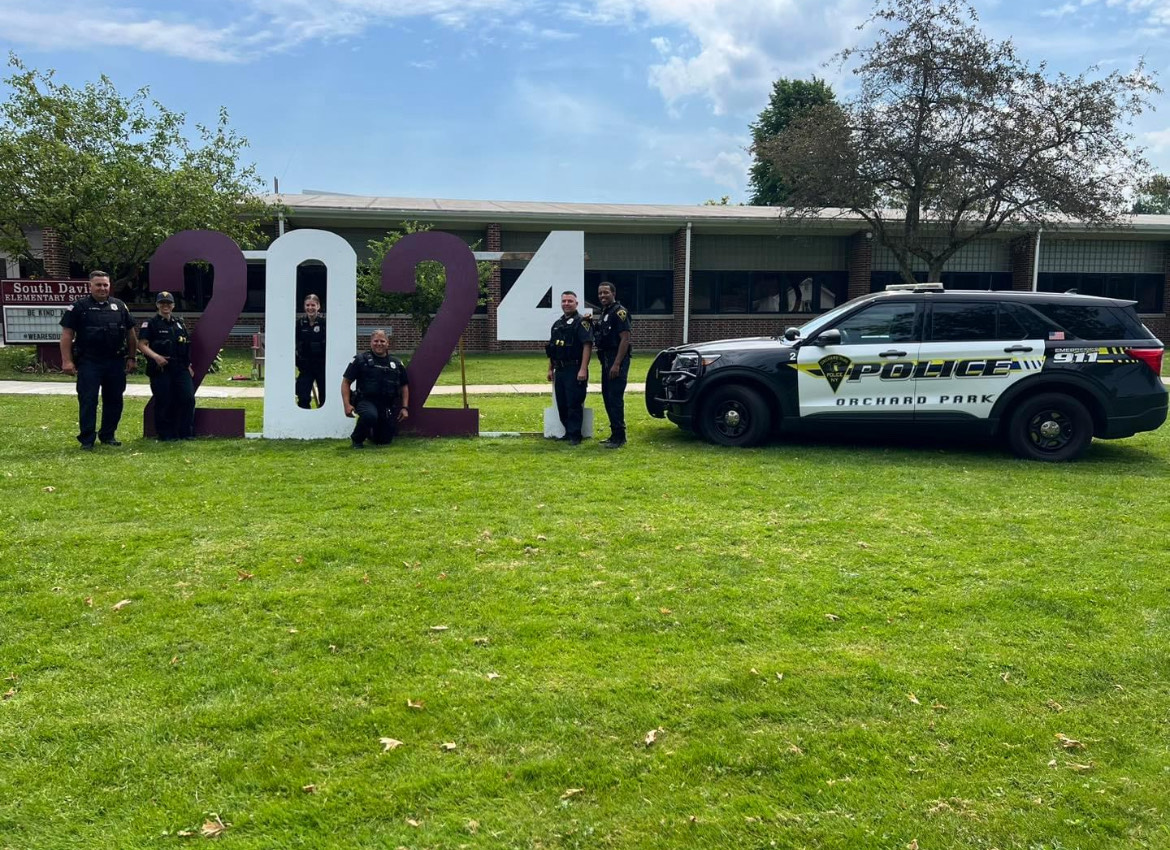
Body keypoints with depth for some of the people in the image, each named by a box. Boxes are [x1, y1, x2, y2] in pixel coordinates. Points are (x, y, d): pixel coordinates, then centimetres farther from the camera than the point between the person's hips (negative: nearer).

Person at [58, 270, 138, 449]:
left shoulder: (119, 306, 11)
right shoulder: (79, 307, 1)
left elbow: (130, 333, 15)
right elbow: (67, 334, -3)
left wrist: (132, 357, 10)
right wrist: (67, 361, -11)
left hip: (116, 362, 4)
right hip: (88, 363, -3)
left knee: (114, 400, 8)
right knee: (88, 401, -3)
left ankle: (108, 435, 20)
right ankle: (87, 439, 3)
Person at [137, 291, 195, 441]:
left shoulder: (179, 323, 18)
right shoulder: (150, 323, 1)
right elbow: (142, 344, -7)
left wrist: (188, 365, 15)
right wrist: (156, 357, -21)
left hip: (181, 368, 4)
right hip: (160, 369, -4)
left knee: (188, 399, -4)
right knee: (164, 403, -3)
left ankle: (186, 433, 4)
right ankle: (166, 435, 7)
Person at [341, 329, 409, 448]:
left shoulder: (396, 363, 11)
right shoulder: (361, 360, 0)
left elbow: (404, 385, 17)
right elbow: (346, 382, 1)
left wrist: (404, 407, 6)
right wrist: (347, 405, -11)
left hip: (388, 405, 4)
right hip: (366, 401, -4)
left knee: (385, 439, 3)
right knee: (370, 415, -39)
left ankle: (370, 433, 42)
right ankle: (356, 439, -8)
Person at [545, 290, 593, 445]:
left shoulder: (582, 322, -7)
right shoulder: (557, 324, 18)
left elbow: (587, 346, -16)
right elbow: (551, 349, 23)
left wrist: (583, 369, -23)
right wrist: (550, 369, 18)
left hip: (575, 370, -8)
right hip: (560, 371, 8)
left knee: (574, 404, -7)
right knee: (561, 404, 10)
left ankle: (575, 435, -2)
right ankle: (568, 432, 20)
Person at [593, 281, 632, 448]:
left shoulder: (619, 312, -11)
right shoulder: (604, 313, 18)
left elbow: (625, 339, -18)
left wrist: (617, 364, -24)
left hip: (617, 360, -10)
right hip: (606, 361, 10)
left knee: (615, 398, -10)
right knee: (607, 397, 12)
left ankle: (619, 437, -7)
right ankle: (615, 434, 19)